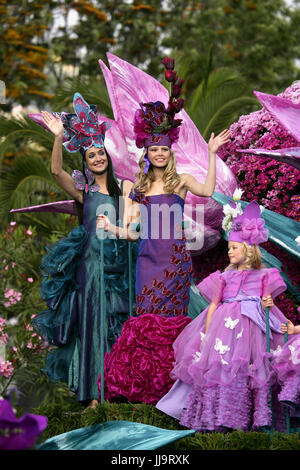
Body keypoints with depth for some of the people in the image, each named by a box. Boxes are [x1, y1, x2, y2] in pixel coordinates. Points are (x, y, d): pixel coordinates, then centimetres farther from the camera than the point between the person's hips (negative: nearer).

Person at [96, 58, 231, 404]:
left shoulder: (180, 181, 4)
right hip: (148, 259, 3)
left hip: (175, 259, -3)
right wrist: (110, 227, -6)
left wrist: (212, 154, -17)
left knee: (170, 318, -4)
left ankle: (168, 384, -1)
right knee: (146, 318, -2)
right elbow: (135, 231, 10)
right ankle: (141, 385, 2)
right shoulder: (140, 189, 14)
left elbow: (207, 191, -18)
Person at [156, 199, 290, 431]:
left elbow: (267, 300, 13)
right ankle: (217, 419, -11)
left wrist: (268, 304, -11)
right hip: (225, 325, 1)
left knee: (250, 371, -9)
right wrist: (207, 332, 3)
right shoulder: (225, 277, 13)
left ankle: (244, 420, -8)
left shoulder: (262, 276, 11)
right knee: (220, 367, -11)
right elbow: (213, 305, 11)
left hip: (252, 327, -1)